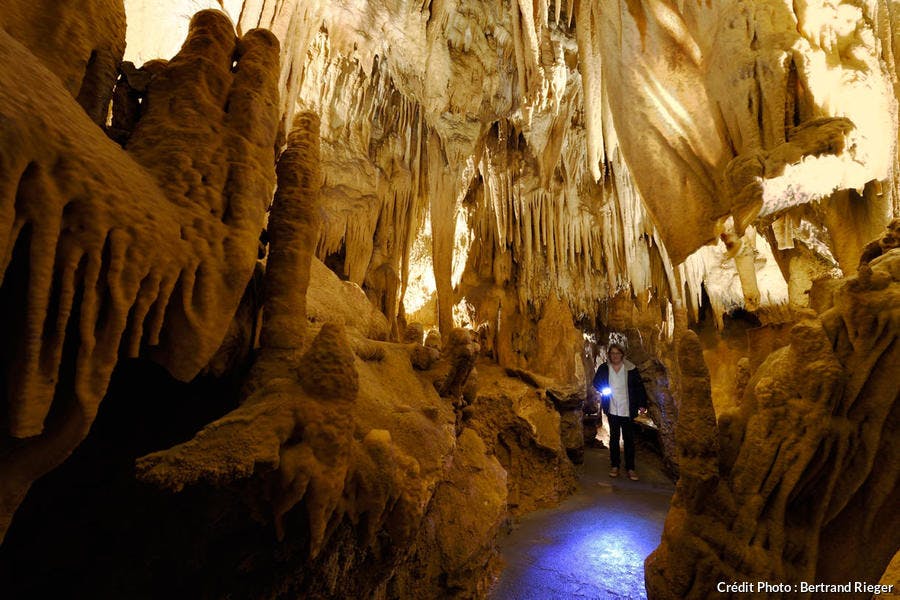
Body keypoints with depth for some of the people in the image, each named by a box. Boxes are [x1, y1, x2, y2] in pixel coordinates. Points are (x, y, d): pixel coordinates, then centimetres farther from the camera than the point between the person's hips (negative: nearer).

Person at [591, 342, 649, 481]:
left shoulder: (631, 369, -5)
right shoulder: (603, 368, -1)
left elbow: (639, 386, -1)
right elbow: (596, 382, 12)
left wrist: (642, 404, -6)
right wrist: (603, 389, -7)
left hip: (627, 410, -1)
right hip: (612, 410, 1)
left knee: (629, 438, 5)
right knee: (614, 437, 10)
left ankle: (630, 468, 15)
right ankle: (614, 465, 21)